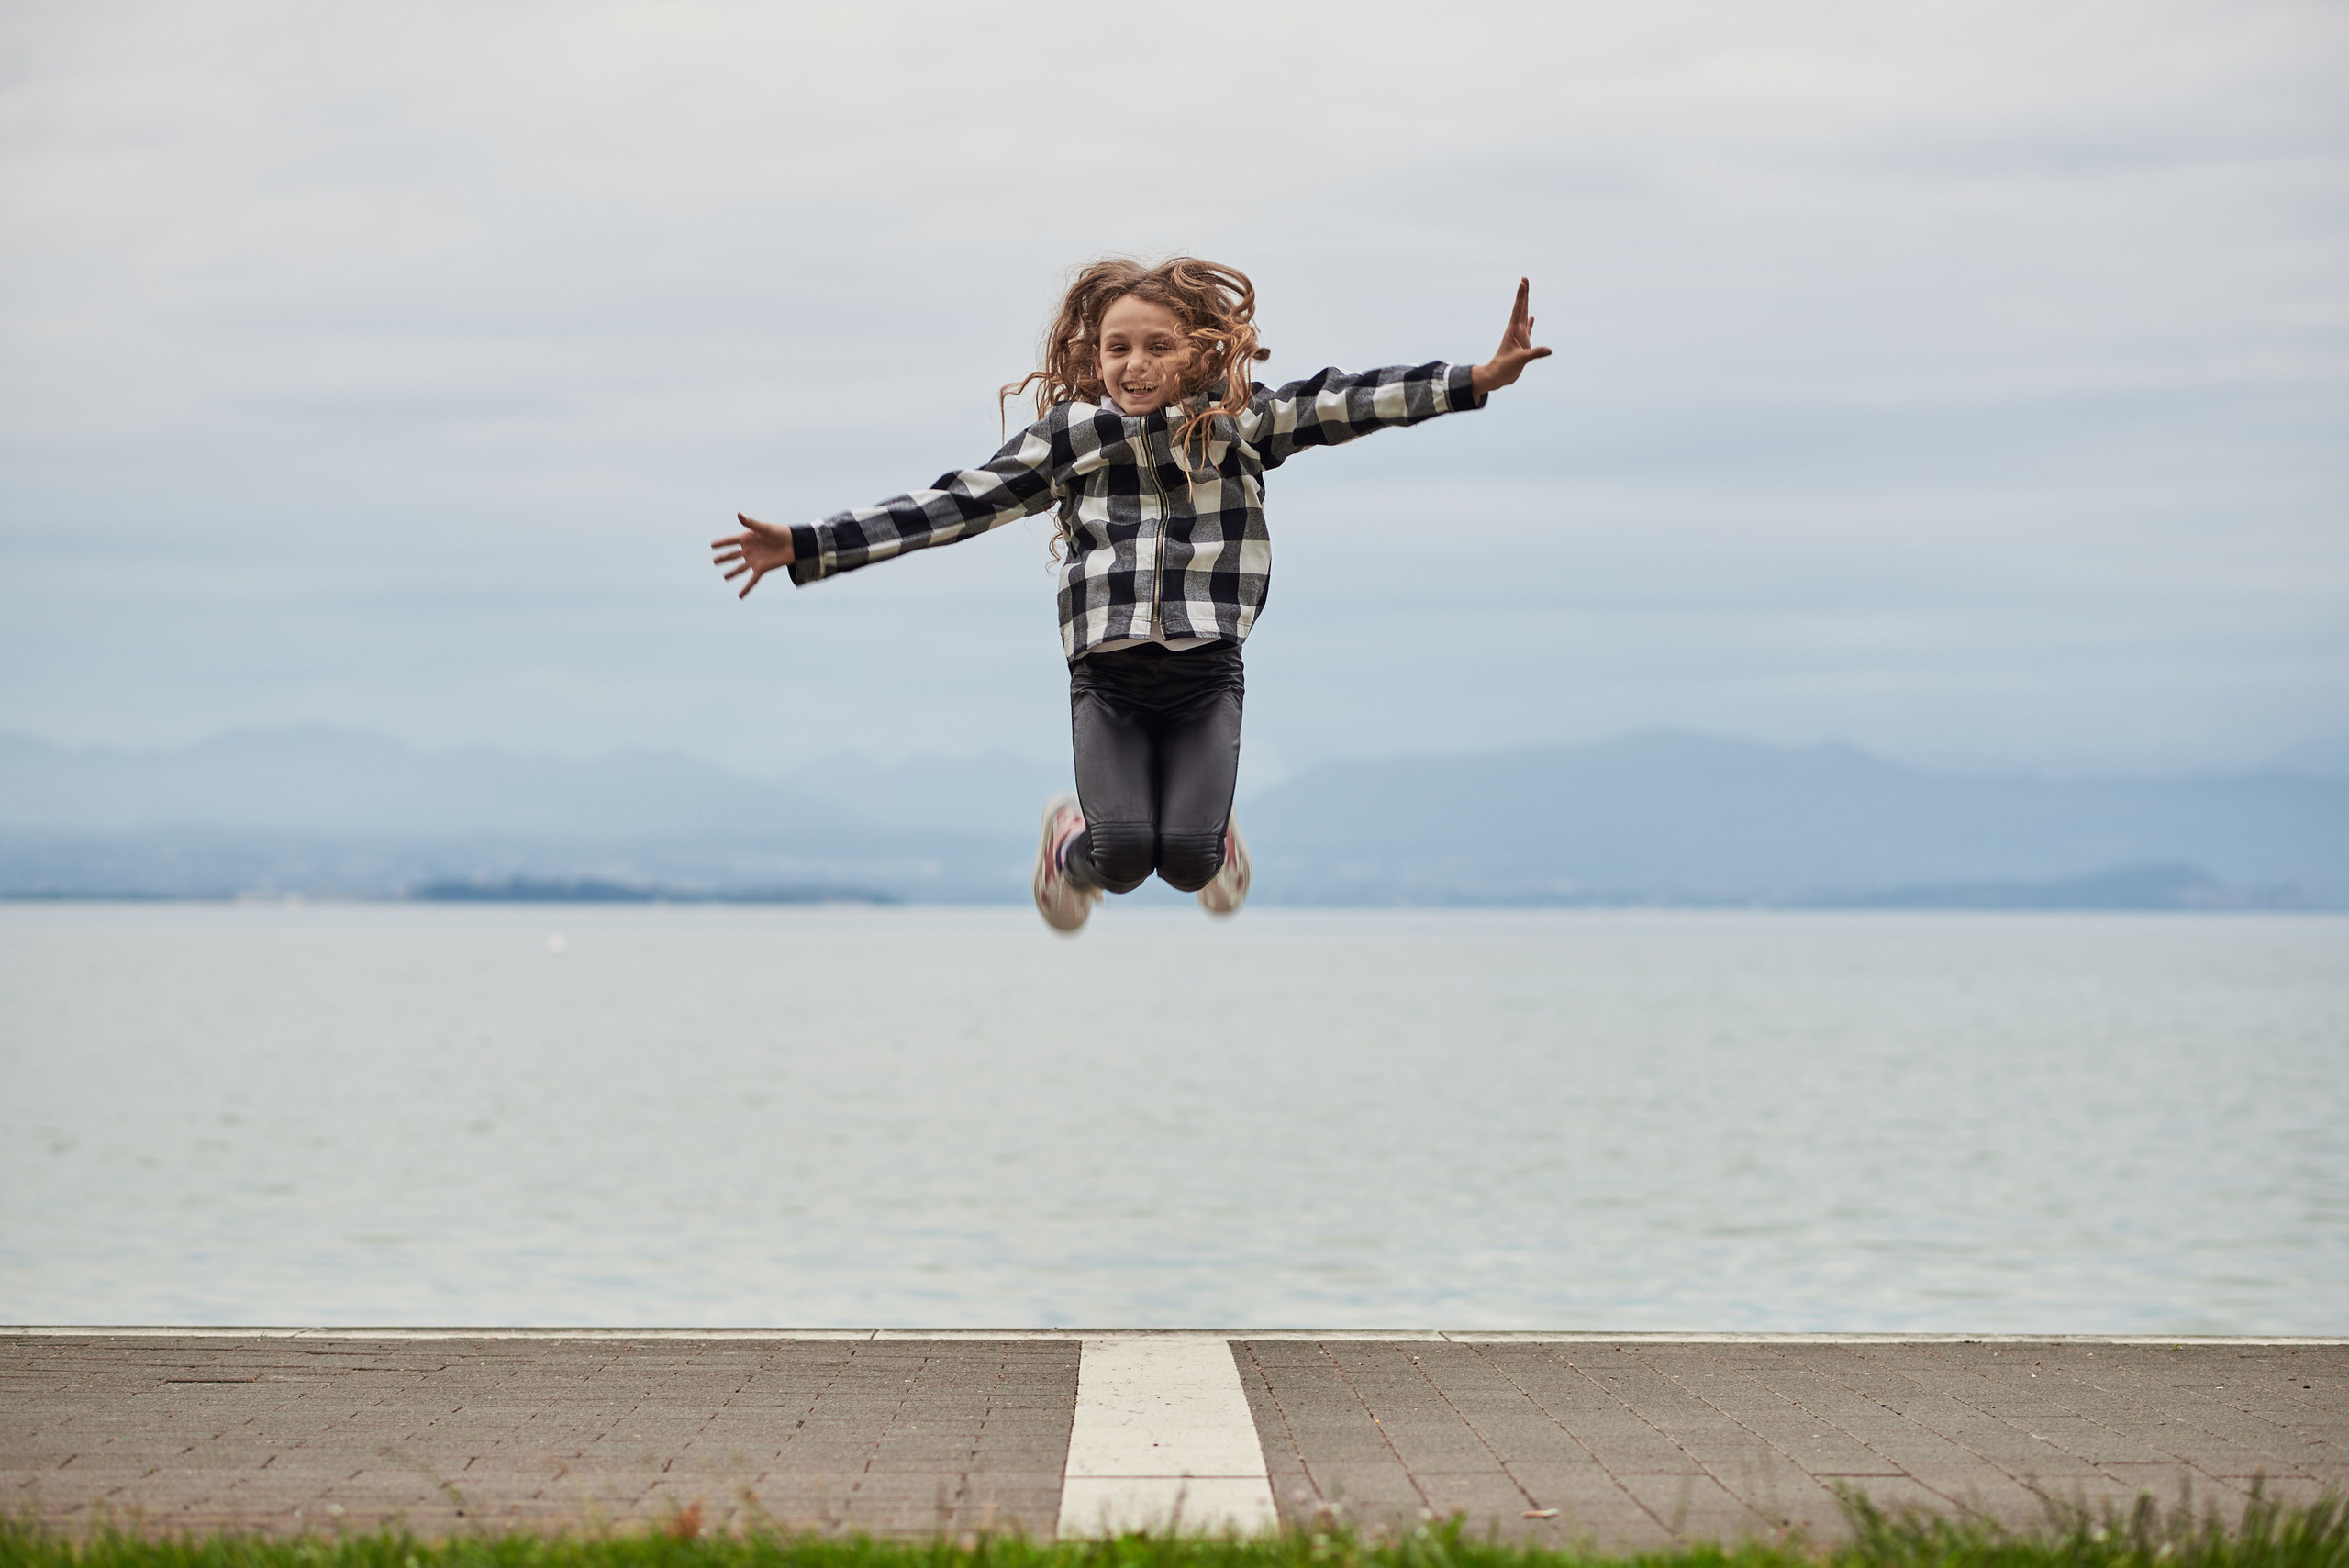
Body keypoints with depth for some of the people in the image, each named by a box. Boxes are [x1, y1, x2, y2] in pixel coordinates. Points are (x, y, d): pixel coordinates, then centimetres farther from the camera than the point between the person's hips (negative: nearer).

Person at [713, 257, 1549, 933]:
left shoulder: (1239, 421, 5)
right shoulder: (1065, 439, 5)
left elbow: (1343, 403, -4)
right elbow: (947, 507, 3)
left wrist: (1478, 378, -16)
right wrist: (806, 548, -3)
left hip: (1207, 670, 0)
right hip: (1106, 674, 0)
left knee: (1187, 859, -13)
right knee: (1123, 856, -16)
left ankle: (1215, 833, 27)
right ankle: (1071, 840, 22)